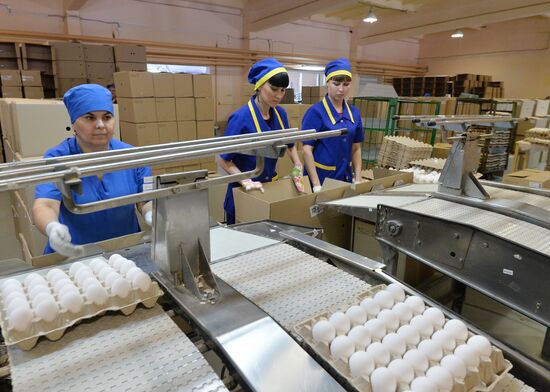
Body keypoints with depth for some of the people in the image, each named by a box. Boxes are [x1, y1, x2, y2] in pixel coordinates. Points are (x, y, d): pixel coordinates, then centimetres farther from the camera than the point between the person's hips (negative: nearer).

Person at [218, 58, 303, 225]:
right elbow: (224, 160, -15)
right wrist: (246, 182, -26)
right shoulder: (241, 117, -22)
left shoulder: (280, 113, -3)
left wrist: (298, 167, 1)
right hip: (244, 192, -5)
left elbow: (289, 145, 15)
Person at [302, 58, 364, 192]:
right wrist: (316, 185, -19)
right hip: (321, 176, -5)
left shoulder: (354, 113, 4)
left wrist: (358, 179, 3)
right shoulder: (315, 112, -12)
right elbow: (307, 150, -14)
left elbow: (356, 148, 10)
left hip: (346, 176, 6)